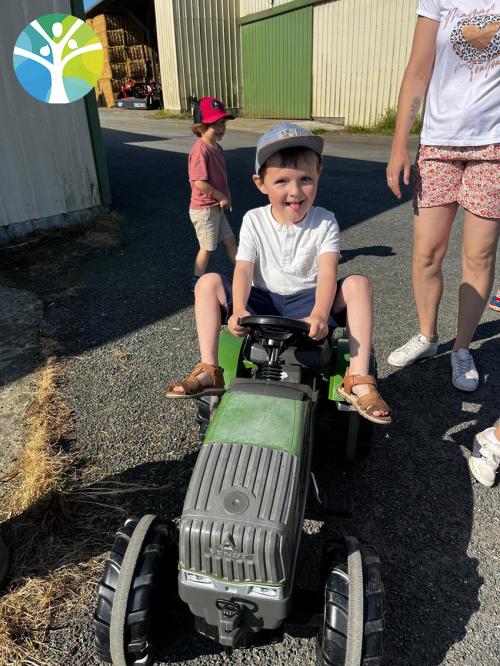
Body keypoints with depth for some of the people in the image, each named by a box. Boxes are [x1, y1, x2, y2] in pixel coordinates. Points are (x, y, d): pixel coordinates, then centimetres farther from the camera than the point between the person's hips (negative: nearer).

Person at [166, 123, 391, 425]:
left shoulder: (325, 222, -7)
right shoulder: (254, 221, -3)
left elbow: (327, 272, -21)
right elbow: (244, 268, -14)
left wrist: (320, 314, -40)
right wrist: (238, 310, -33)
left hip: (308, 300, -1)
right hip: (263, 301, 1)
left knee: (358, 284, -24)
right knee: (208, 283, -17)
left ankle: (359, 379, -26)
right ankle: (209, 370, -16)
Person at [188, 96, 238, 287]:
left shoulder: (216, 148, 7)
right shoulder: (201, 150, -22)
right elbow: (199, 183, -28)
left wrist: (226, 197, 3)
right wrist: (222, 197, -17)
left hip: (217, 207, 9)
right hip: (204, 209, -8)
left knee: (230, 241, 18)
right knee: (207, 248, 5)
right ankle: (197, 282, 23)